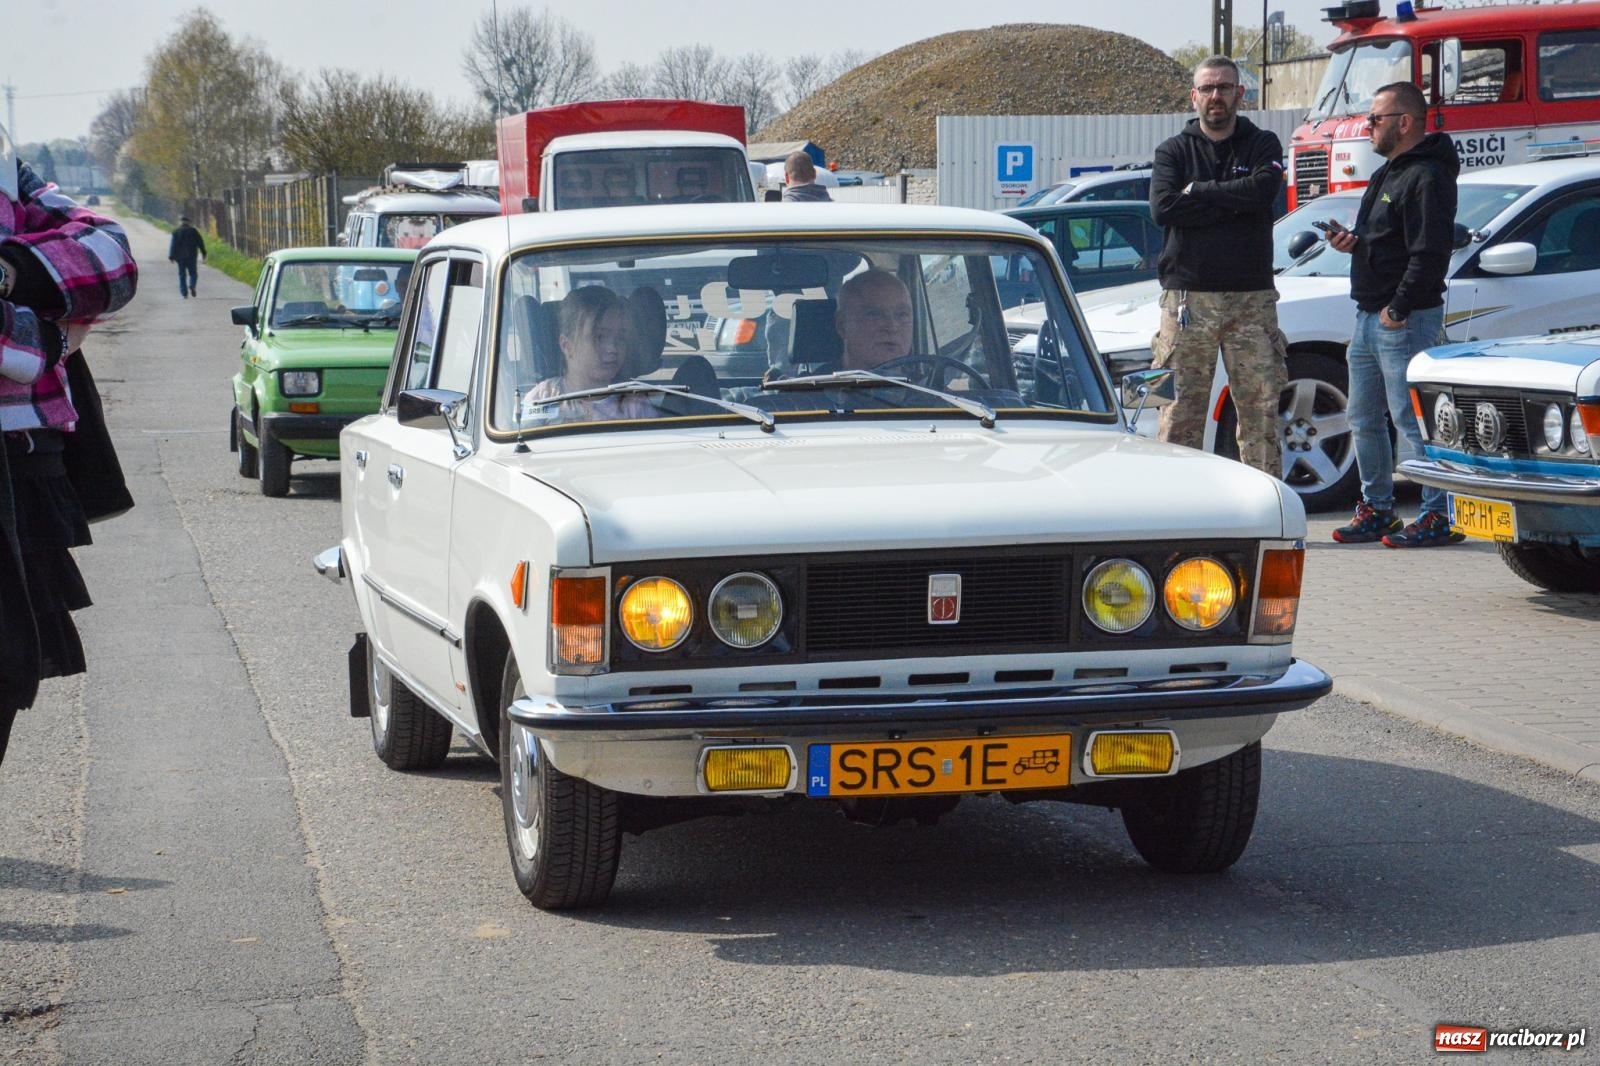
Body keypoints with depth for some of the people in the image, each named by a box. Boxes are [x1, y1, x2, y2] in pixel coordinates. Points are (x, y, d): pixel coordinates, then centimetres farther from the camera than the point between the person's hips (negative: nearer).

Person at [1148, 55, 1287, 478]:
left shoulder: (1263, 145, 10)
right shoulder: (1174, 150, 10)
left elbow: (1263, 189, -12)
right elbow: (1162, 208, -8)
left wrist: (1198, 191, -5)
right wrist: (1231, 201, -9)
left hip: (1252, 299, 0)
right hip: (1187, 296, 0)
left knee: (1260, 406, -1)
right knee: (1180, 411, -2)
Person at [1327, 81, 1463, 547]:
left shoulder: (1427, 177, -15)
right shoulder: (1387, 174, 18)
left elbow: (1430, 253, -22)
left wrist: (1398, 309, -21)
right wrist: (1352, 243, 6)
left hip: (1406, 321, -10)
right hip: (1368, 317, 10)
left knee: (1412, 422, -9)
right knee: (1364, 421, 14)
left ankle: (1439, 516, -5)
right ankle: (1376, 509, 24)